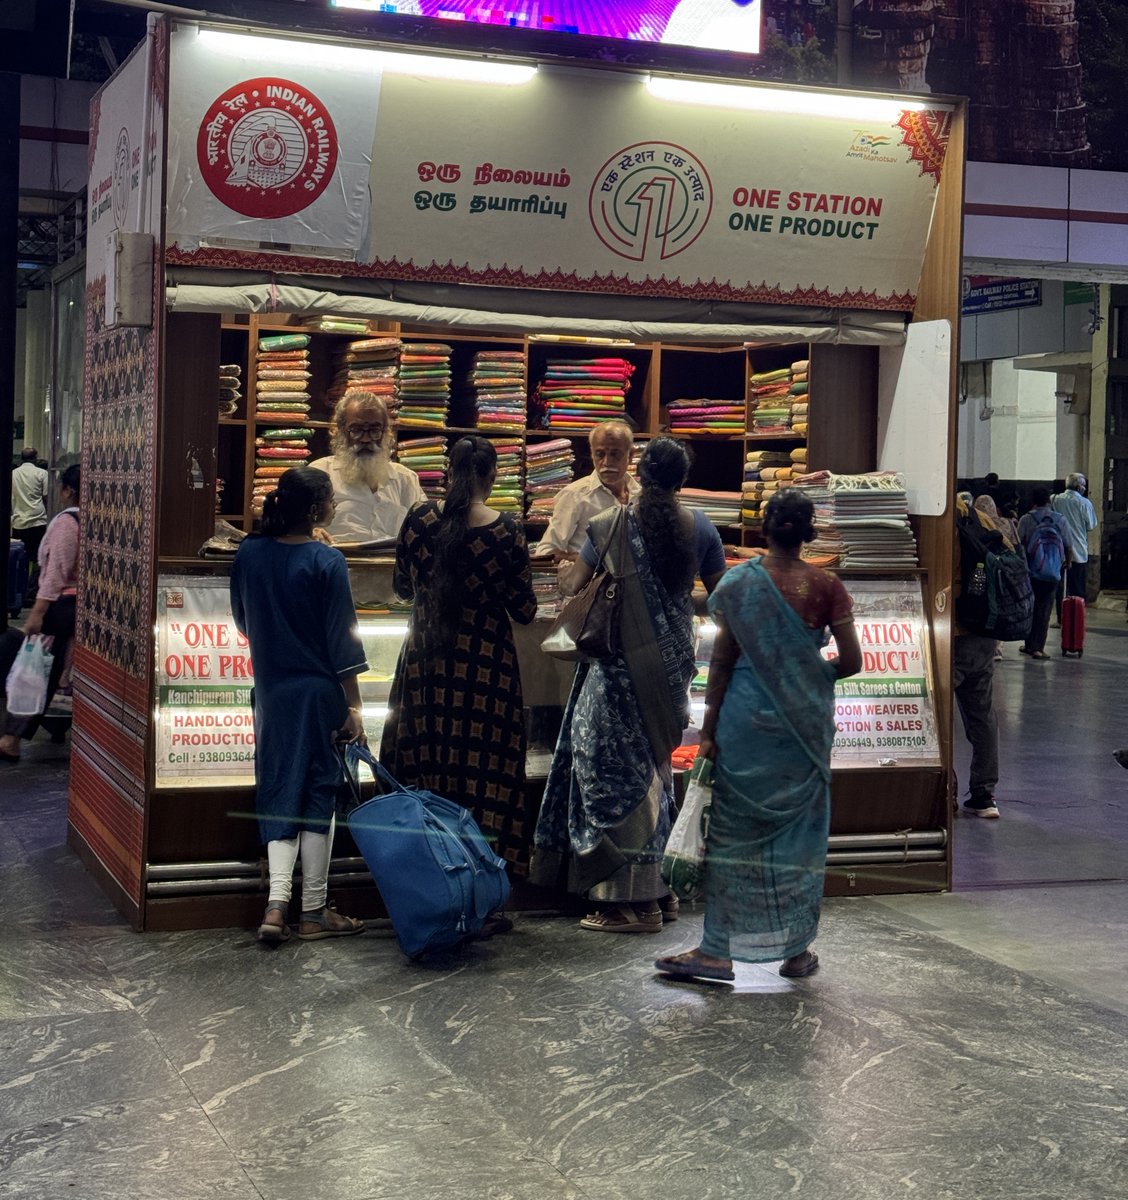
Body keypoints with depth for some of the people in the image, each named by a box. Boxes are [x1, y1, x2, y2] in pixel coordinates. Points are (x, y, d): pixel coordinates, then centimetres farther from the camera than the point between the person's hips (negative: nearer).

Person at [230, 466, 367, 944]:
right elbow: (342, 637, -11)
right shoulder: (326, 561, -13)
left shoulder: (249, 553, 0)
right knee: (319, 790, 5)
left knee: (279, 790, 10)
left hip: (270, 690, 4)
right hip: (318, 691, -4)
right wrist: (353, 706, -6)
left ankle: (276, 902, -3)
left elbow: (242, 621, 12)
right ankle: (314, 910, 10)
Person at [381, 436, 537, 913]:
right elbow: (524, 610, -5)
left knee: (422, 769, 11)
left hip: (424, 663, 3)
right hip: (484, 667, -3)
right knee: (481, 775, 3)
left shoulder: (419, 519, -3)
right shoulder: (506, 530, -10)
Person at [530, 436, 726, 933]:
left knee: (620, 770, 1)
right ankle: (660, 887, 23)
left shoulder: (609, 525, -10)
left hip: (623, 664, -5)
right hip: (673, 663, 5)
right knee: (653, 764, 17)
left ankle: (631, 899, 2)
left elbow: (573, 589, -6)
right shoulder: (698, 528, -1)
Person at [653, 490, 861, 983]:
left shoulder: (738, 582, -5)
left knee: (734, 830, 5)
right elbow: (852, 661, -3)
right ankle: (797, 950, 17)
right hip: (805, 722, 1)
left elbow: (722, 660, -5)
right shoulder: (825, 586, -4)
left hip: (746, 718, -1)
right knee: (799, 831, 11)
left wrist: (708, 729, -1)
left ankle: (717, 950, 6)